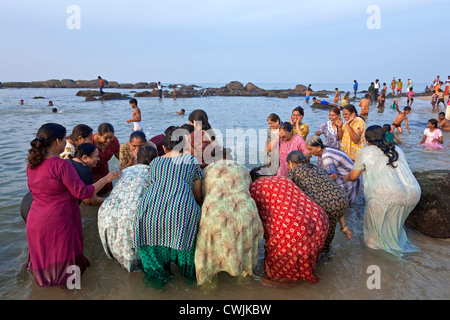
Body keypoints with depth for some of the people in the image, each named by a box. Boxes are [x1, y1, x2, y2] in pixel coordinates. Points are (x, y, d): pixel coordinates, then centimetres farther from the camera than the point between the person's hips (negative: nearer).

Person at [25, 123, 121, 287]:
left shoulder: (31, 165, 2)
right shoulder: (61, 165, -22)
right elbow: (82, 192, -19)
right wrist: (106, 179, -10)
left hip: (35, 221, 7)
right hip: (58, 221, -7)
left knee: (43, 254, 25)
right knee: (64, 254, 10)